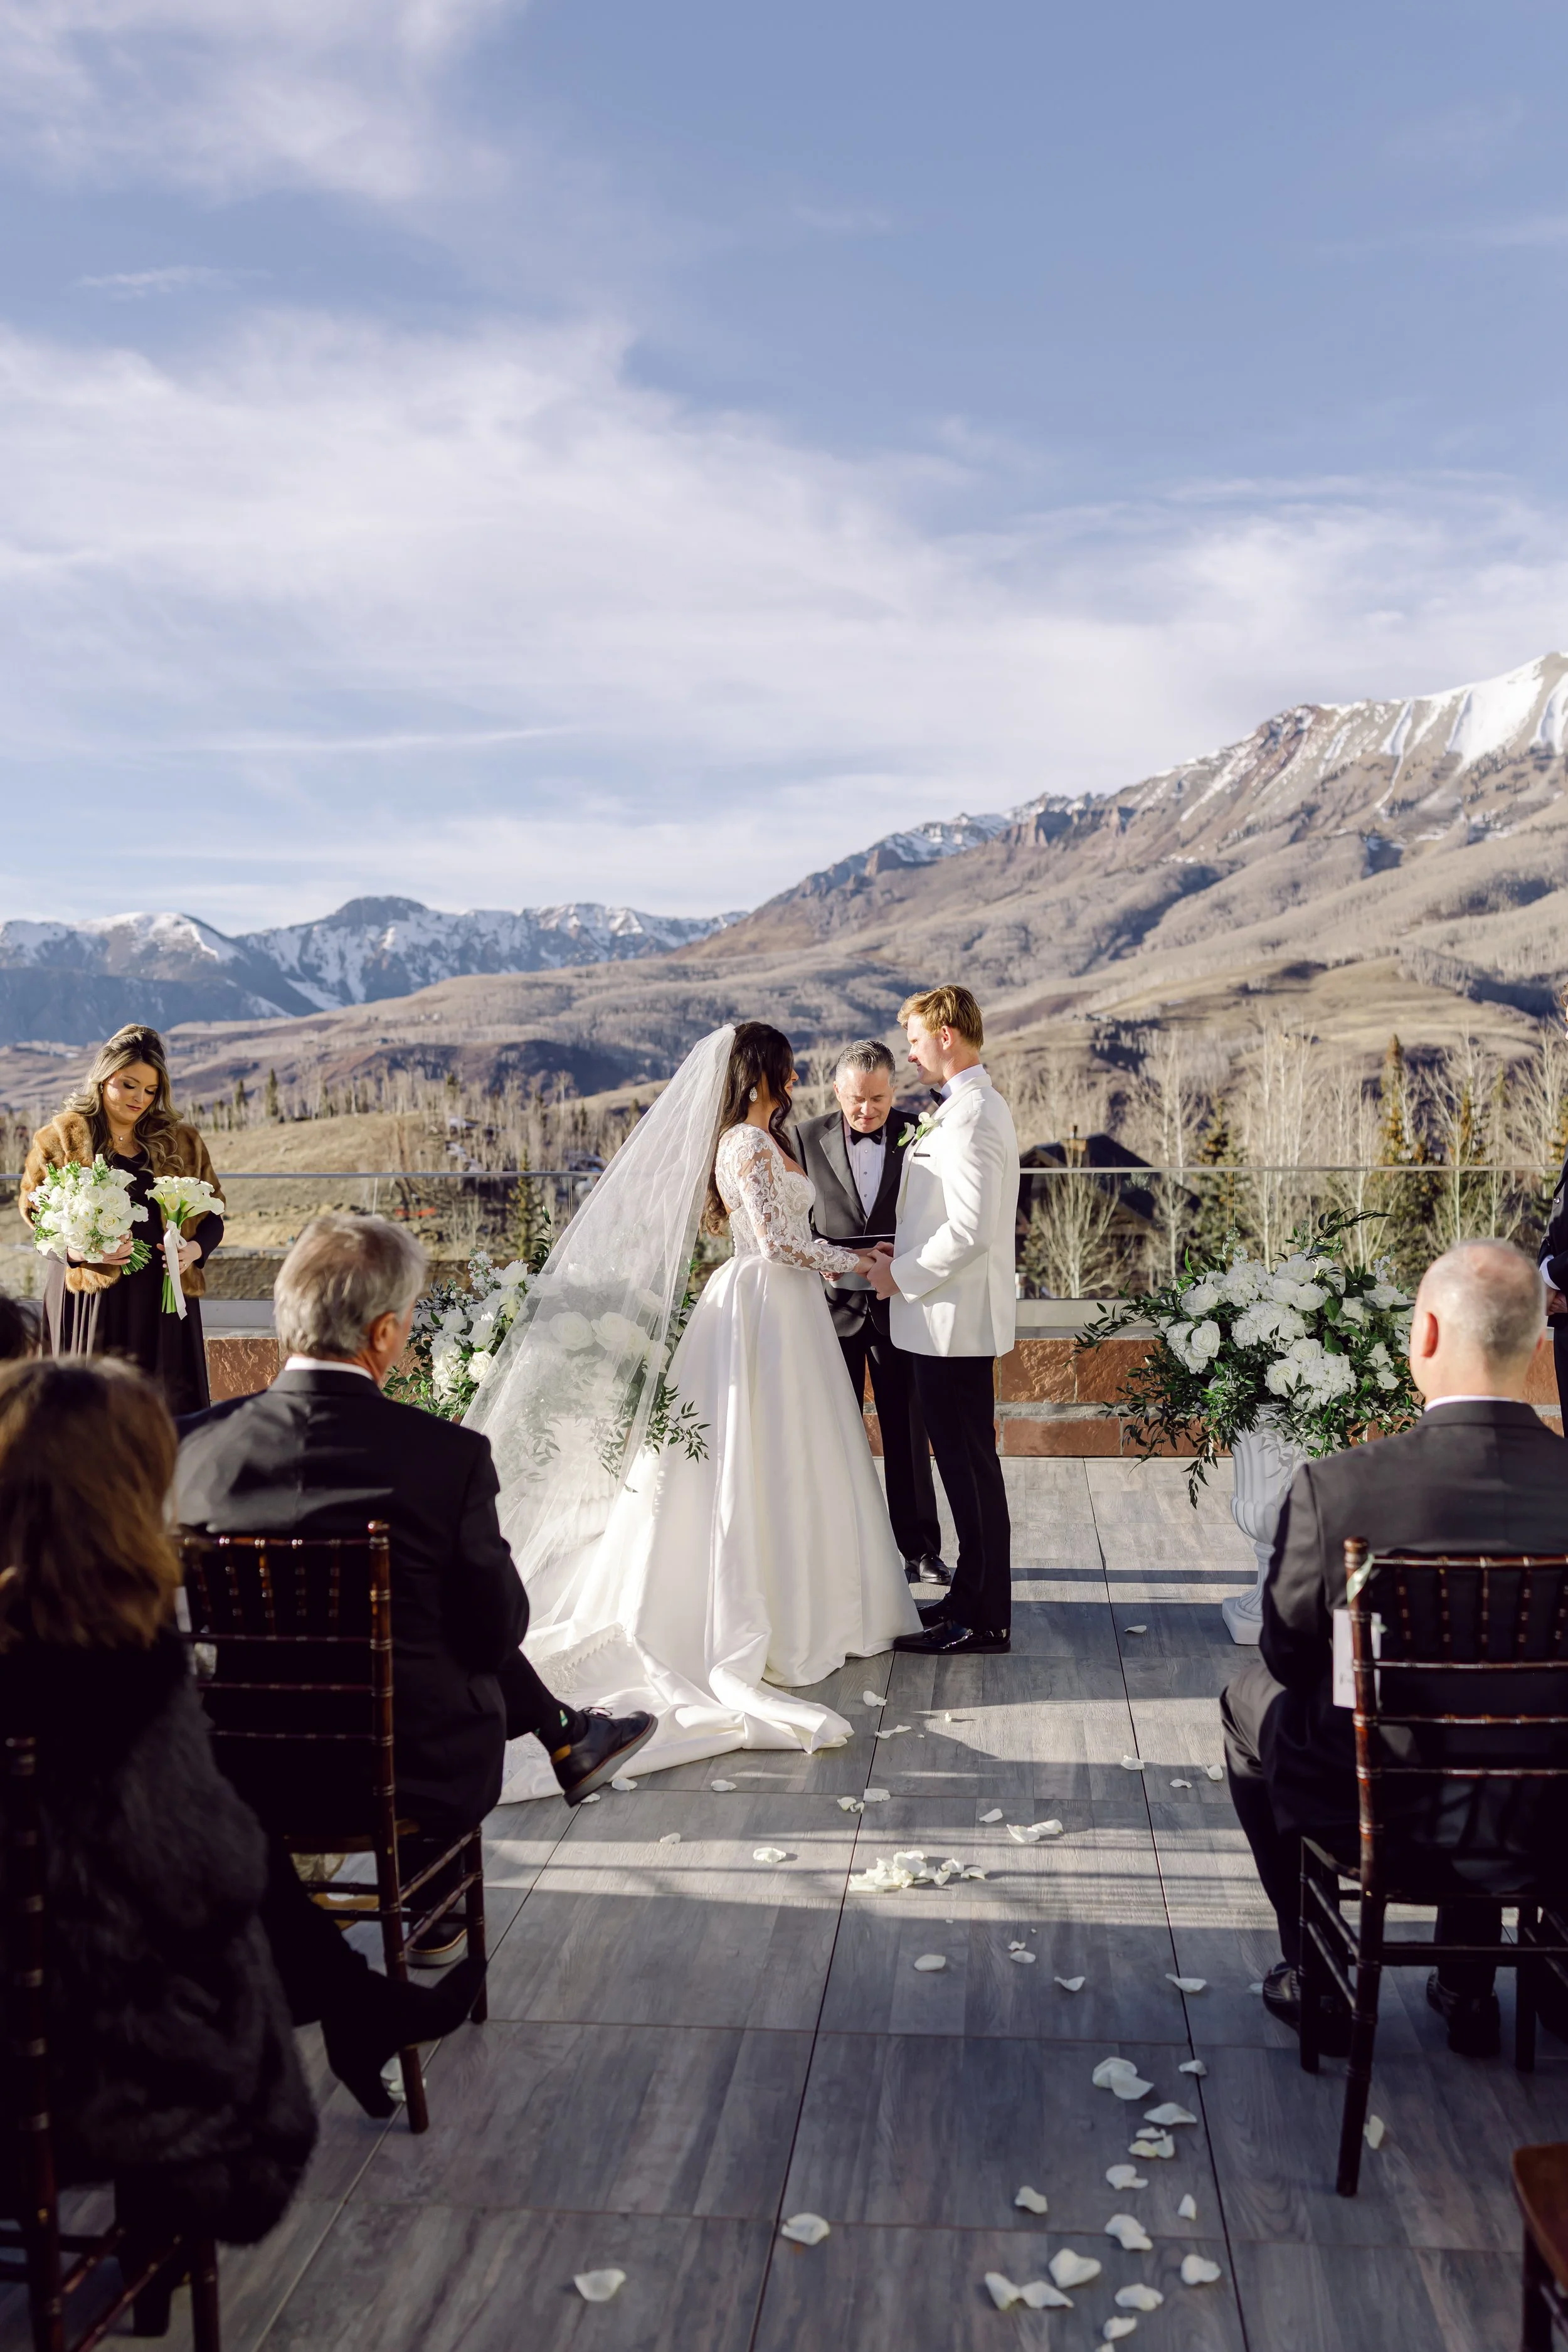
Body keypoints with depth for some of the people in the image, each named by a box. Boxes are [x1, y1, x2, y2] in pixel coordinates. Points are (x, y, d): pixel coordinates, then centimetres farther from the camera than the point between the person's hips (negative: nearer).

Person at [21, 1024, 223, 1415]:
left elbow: (212, 1212, 15)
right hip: (92, 1298, -2)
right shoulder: (62, 1137, 5)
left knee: (169, 1410, -2)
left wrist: (195, 1248, -7)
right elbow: (33, 1208, 3)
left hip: (165, 1295, 2)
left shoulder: (182, 1143, 13)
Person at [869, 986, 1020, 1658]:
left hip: (954, 1318, -10)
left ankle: (984, 1622, 7)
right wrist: (904, 1256, 12)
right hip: (952, 1317, 10)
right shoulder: (975, 1106, 16)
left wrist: (902, 1275, -14)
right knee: (964, 1461, 16)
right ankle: (972, 1596, 27)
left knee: (970, 1463, -2)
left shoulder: (970, 1116, -18)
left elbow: (970, 1230, -24)